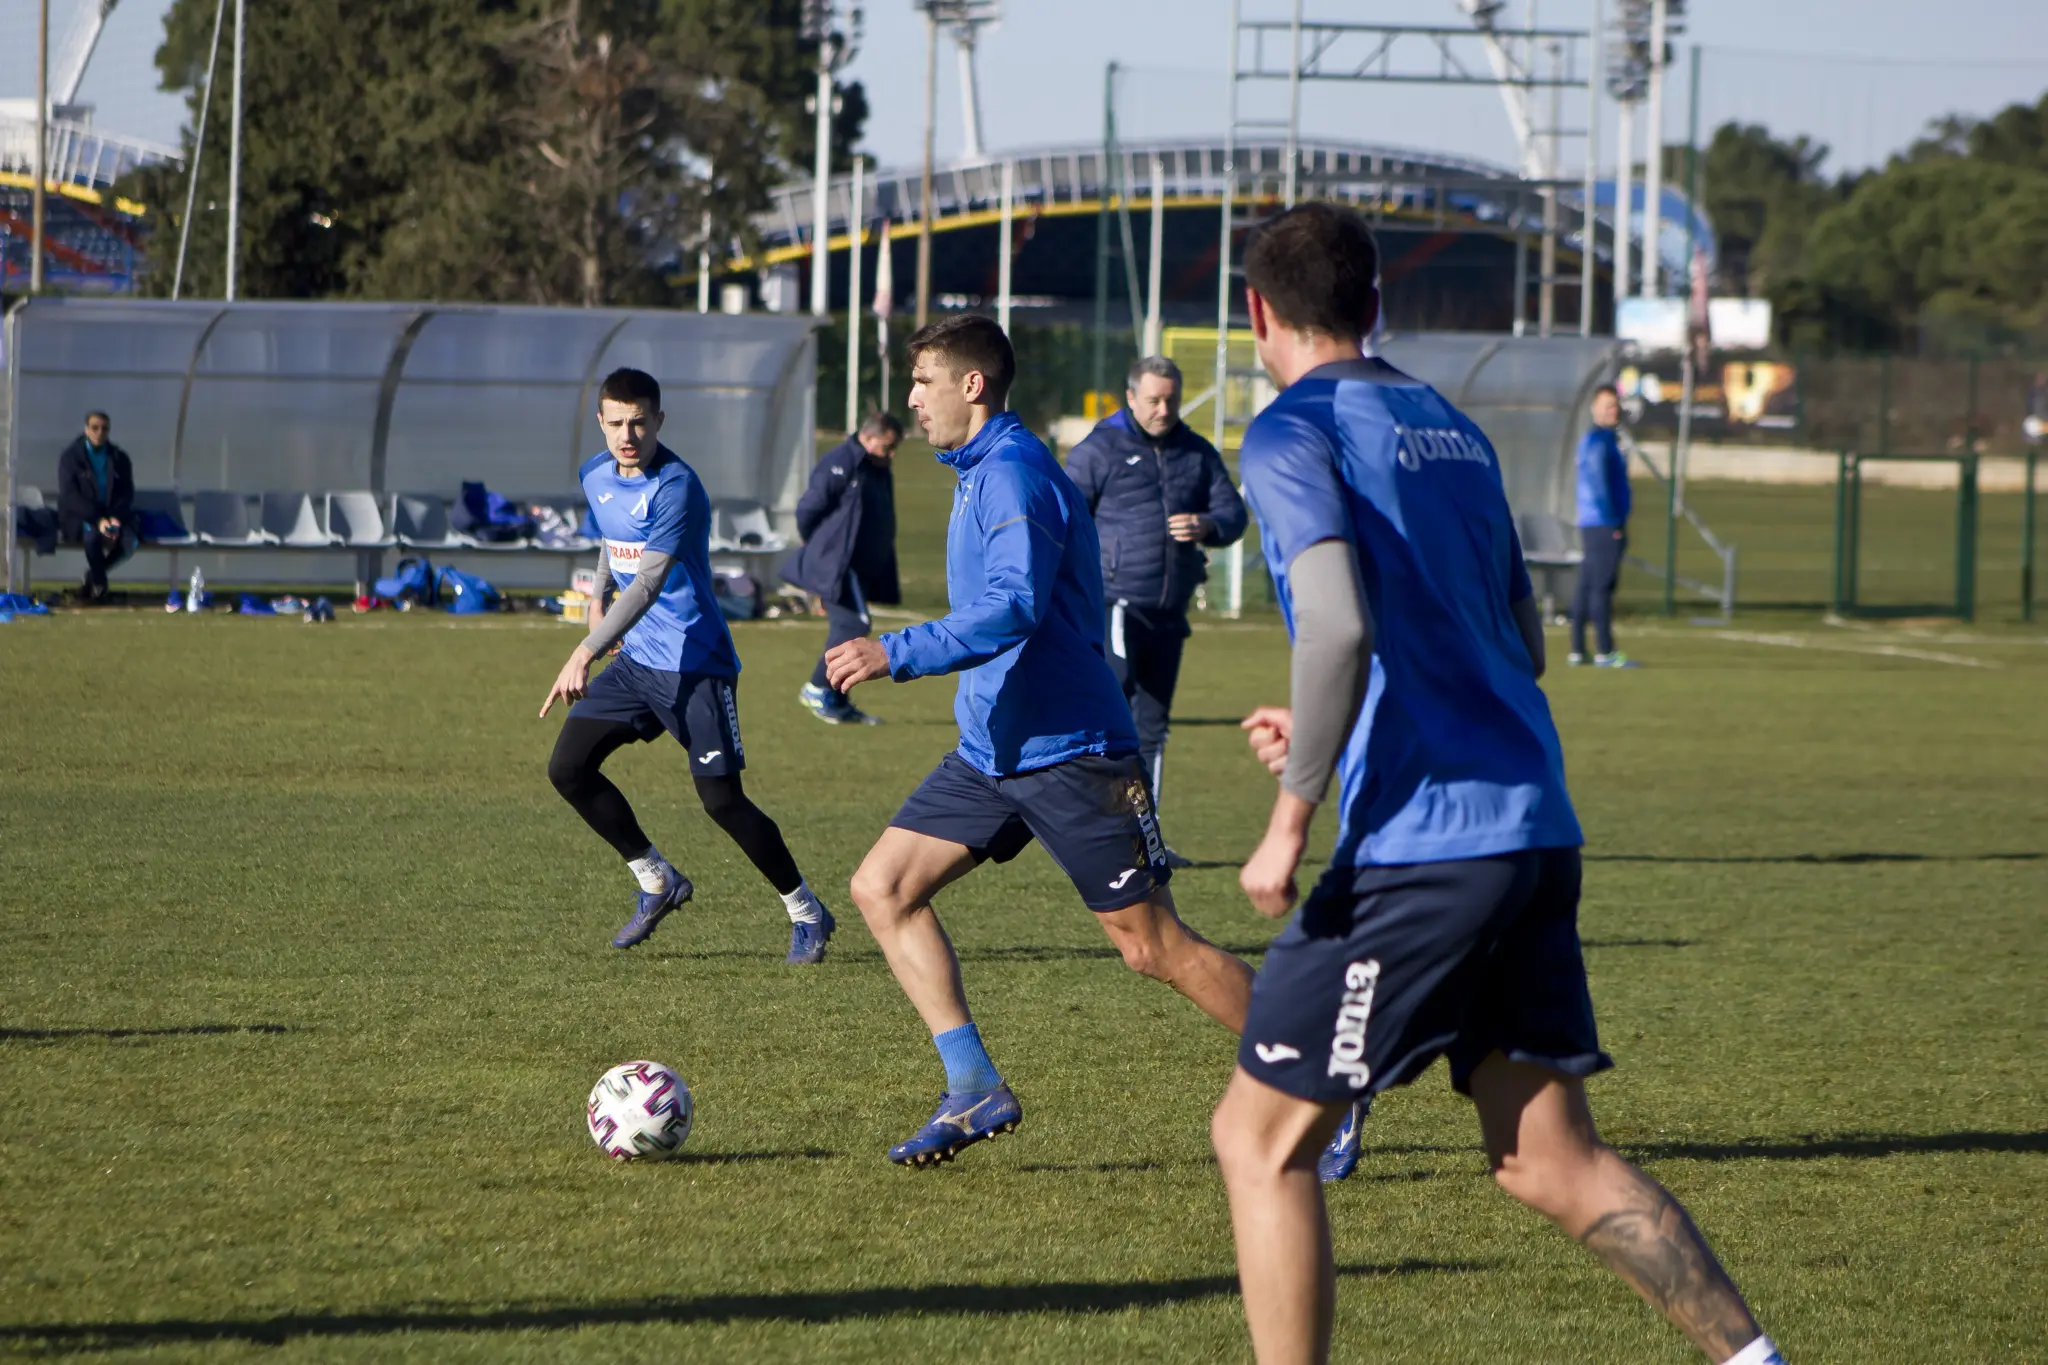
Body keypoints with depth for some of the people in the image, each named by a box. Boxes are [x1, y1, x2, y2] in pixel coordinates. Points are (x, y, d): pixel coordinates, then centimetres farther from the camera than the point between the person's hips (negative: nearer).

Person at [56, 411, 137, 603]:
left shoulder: (120, 458, 8)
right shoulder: (70, 457, -3)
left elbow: (127, 494, 3)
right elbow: (70, 495, -12)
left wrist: (116, 518, -19)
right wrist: (97, 520, -25)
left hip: (112, 516, 3)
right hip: (78, 518, -3)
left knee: (129, 541, -29)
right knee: (92, 534, -38)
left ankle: (92, 576, -4)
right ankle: (99, 581, -12)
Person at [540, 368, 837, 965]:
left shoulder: (676, 487, -21)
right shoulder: (596, 476, 5)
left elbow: (648, 584, -30)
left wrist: (588, 651, -39)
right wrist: (597, 599, 17)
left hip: (694, 663, -8)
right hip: (635, 659, 8)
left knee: (722, 799, -10)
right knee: (568, 768, -1)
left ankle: (807, 913, 7)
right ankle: (658, 881, 16)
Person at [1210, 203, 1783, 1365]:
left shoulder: (1296, 435, -6)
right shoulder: (1453, 429, 18)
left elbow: (1342, 626, -22)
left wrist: (1290, 820, -15)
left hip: (1420, 846, -8)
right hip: (1536, 831, 8)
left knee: (1261, 1138, 3)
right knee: (1552, 1161, 11)